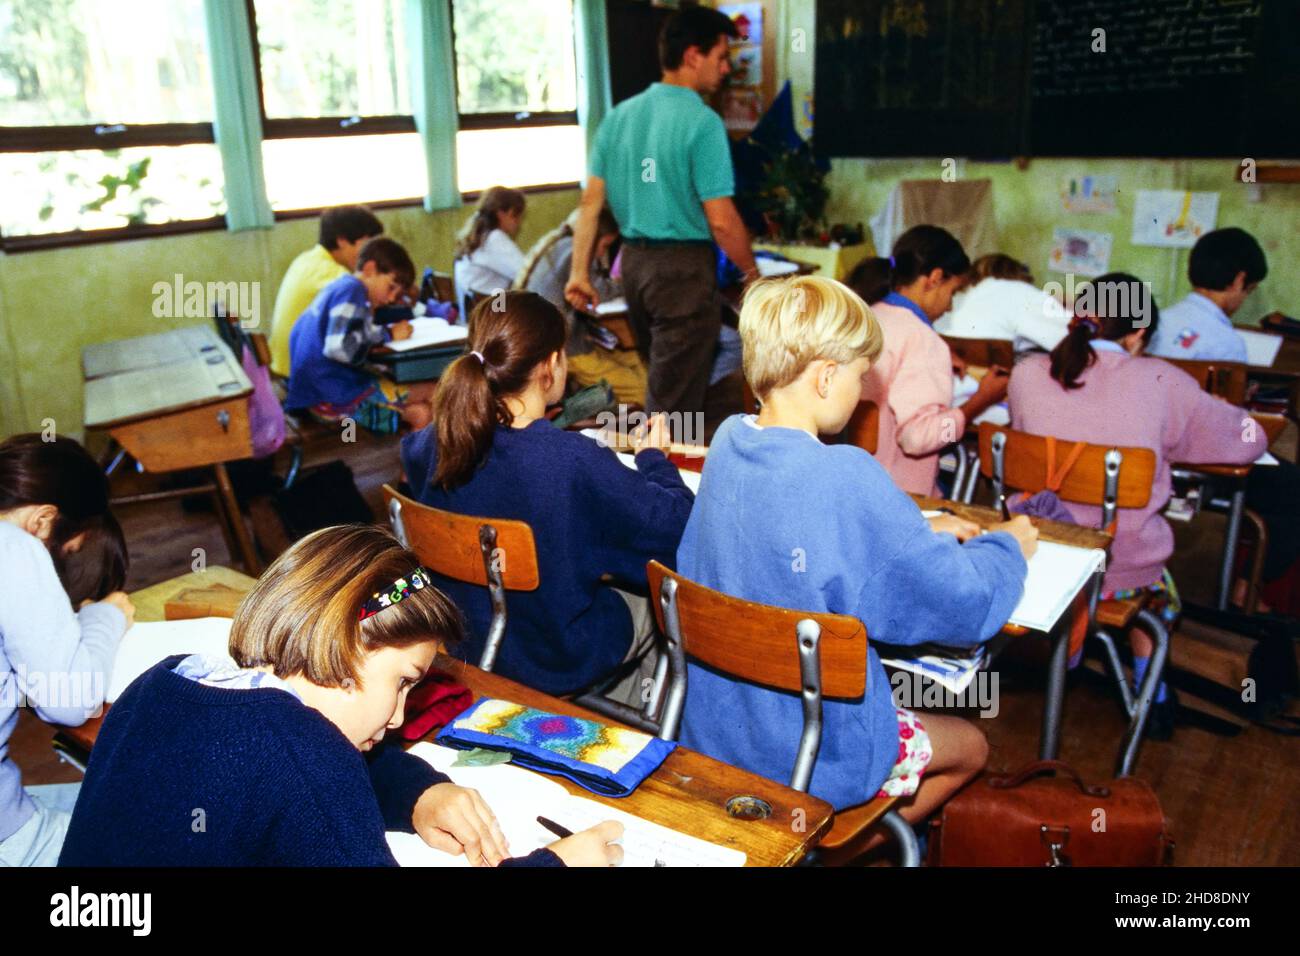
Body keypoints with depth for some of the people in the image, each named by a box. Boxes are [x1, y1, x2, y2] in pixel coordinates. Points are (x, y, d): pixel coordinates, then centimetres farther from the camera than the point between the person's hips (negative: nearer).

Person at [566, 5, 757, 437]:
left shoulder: (619, 115, 6)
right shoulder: (702, 122, -14)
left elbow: (591, 199, 5)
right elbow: (721, 220, -16)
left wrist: (579, 272, 8)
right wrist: (752, 272, -2)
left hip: (633, 260, 7)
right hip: (683, 267, -7)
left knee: (659, 379, 23)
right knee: (675, 402, 2)